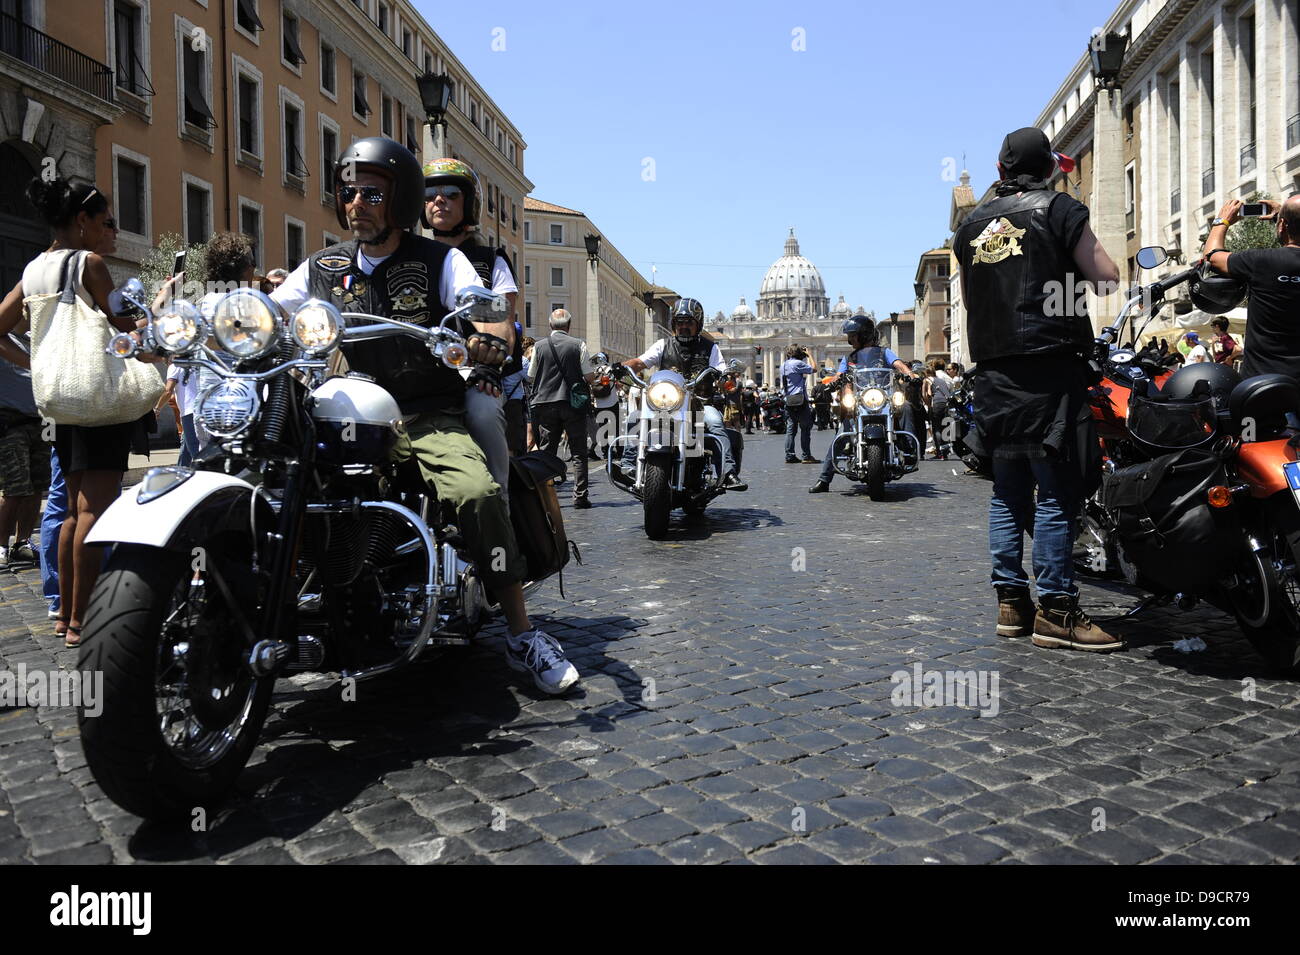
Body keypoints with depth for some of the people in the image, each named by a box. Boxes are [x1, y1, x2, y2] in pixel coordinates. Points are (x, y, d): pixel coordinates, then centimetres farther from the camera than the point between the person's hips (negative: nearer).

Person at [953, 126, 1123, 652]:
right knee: (1057, 491, -5)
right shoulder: (1058, 208, -1)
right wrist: (1080, 239, 13)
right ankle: (1055, 610, -5)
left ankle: (1011, 600, 13)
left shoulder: (971, 224, 16)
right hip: (1049, 367, -6)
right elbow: (1106, 277, -4)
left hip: (992, 368, 6)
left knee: (1008, 490, 10)